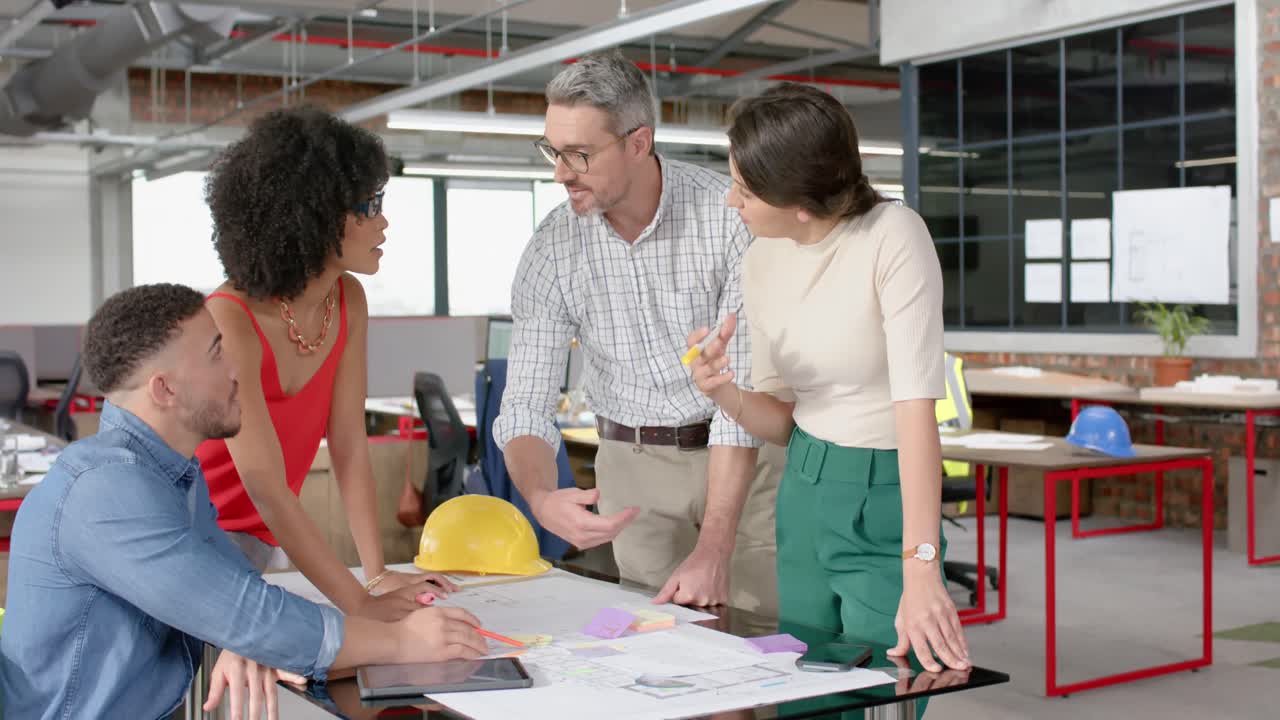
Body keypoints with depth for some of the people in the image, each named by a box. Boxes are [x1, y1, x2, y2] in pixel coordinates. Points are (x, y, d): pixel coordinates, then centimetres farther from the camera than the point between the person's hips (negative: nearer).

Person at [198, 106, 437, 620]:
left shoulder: (348, 303, -5)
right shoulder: (230, 322, -26)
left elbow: (350, 449, -4)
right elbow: (265, 484, -29)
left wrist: (377, 575, -11)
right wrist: (360, 605, -30)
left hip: (266, 541, 6)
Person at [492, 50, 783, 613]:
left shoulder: (729, 217, -19)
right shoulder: (552, 250, -10)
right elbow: (525, 407, -10)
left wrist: (713, 551, -24)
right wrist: (541, 497, -33)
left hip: (742, 455, -2)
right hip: (635, 467, 2)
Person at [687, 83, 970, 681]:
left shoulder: (892, 237, -18)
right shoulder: (762, 259, 1)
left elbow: (916, 404, -26)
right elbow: (782, 420, 7)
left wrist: (921, 573, -32)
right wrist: (726, 393, -15)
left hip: (886, 504, -5)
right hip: (803, 497, 6)